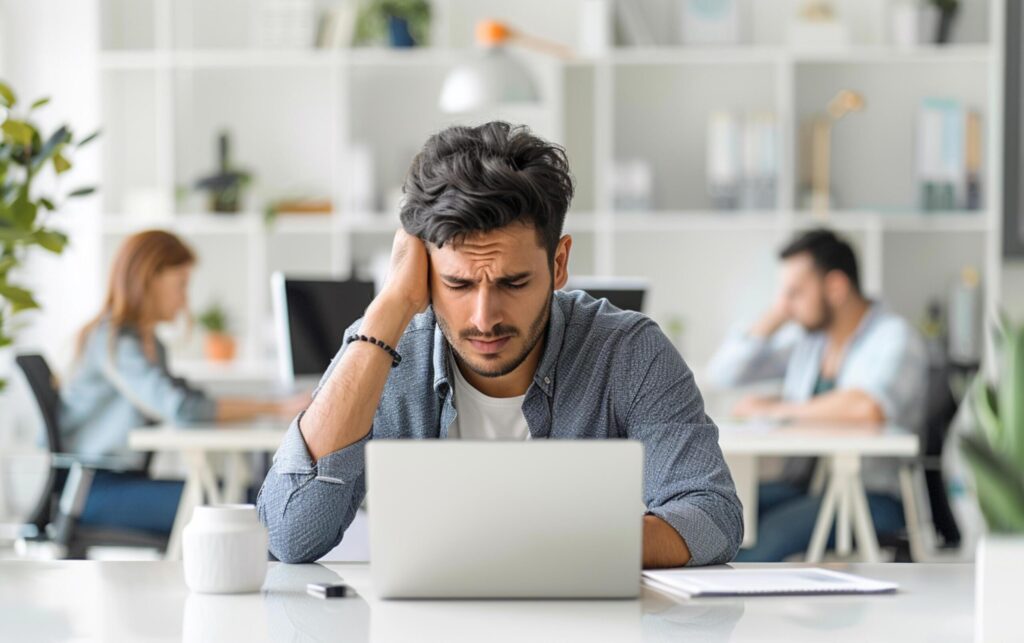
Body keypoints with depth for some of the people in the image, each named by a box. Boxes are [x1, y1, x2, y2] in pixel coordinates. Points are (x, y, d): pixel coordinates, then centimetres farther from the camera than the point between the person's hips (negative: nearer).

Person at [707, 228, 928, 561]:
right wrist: (776, 315, 7)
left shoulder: (894, 337, -6)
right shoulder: (806, 337, 16)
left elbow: (868, 408, -27)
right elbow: (722, 374, 19)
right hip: (801, 485, 7)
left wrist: (775, 409, -14)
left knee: (770, 533, -36)